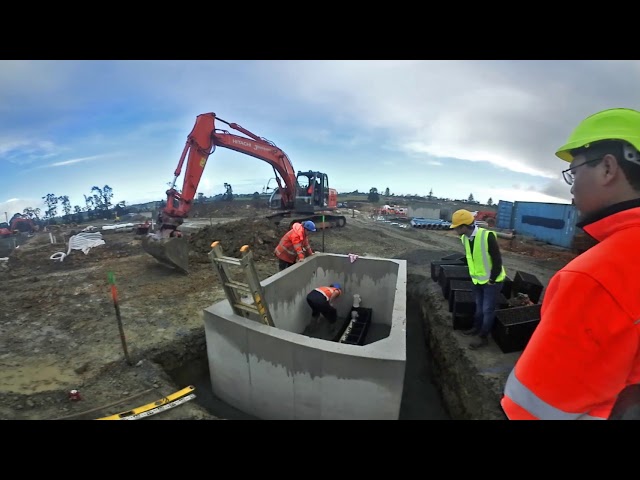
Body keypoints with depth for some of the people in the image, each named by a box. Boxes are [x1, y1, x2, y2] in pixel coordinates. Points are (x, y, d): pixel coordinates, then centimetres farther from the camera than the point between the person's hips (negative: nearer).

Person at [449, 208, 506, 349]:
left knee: (488, 309, 5)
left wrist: (492, 279, -16)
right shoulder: (464, 238, -5)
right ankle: (477, 328, 41)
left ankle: (483, 337, 20)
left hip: (492, 280, -6)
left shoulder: (487, 236, -28)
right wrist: (473, 275, 13)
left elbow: (497, 259, -22)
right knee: (479, 306, 22)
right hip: (477, 280, 7)